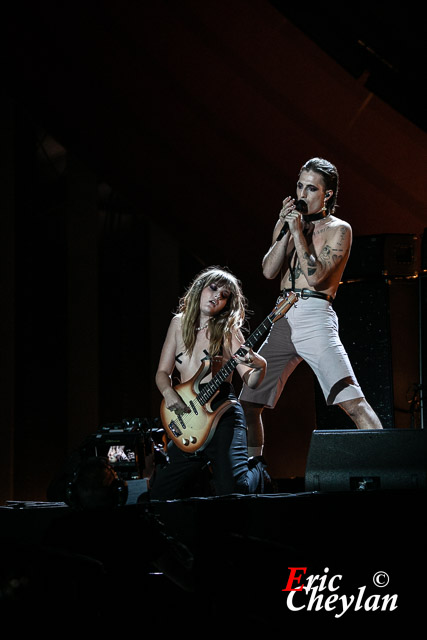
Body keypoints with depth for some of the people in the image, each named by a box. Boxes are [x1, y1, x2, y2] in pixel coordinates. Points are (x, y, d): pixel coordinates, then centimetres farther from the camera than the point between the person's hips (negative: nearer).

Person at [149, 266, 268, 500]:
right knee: (160, 496, -2)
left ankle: (258, 468, 14)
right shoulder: (179, 323, 13)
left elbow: (250, 382, -6)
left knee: (234, 489, -22)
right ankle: (204, 469, 27)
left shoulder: (228, 331, 0)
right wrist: (168, 393, -6)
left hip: (223, 413, -4)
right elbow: (163, 372, 16)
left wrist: (260, 367, -29)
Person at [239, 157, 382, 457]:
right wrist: (287, 229, -2)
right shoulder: (286, 223, 18)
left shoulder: (339, 229, 1)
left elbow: (315, 277, -12)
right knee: (248, 405, 8)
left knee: (350, 399, -22)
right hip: (282, 319, 6)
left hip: (314, 317, -6)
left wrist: (298, 232, -9)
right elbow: (269, 271, 5)